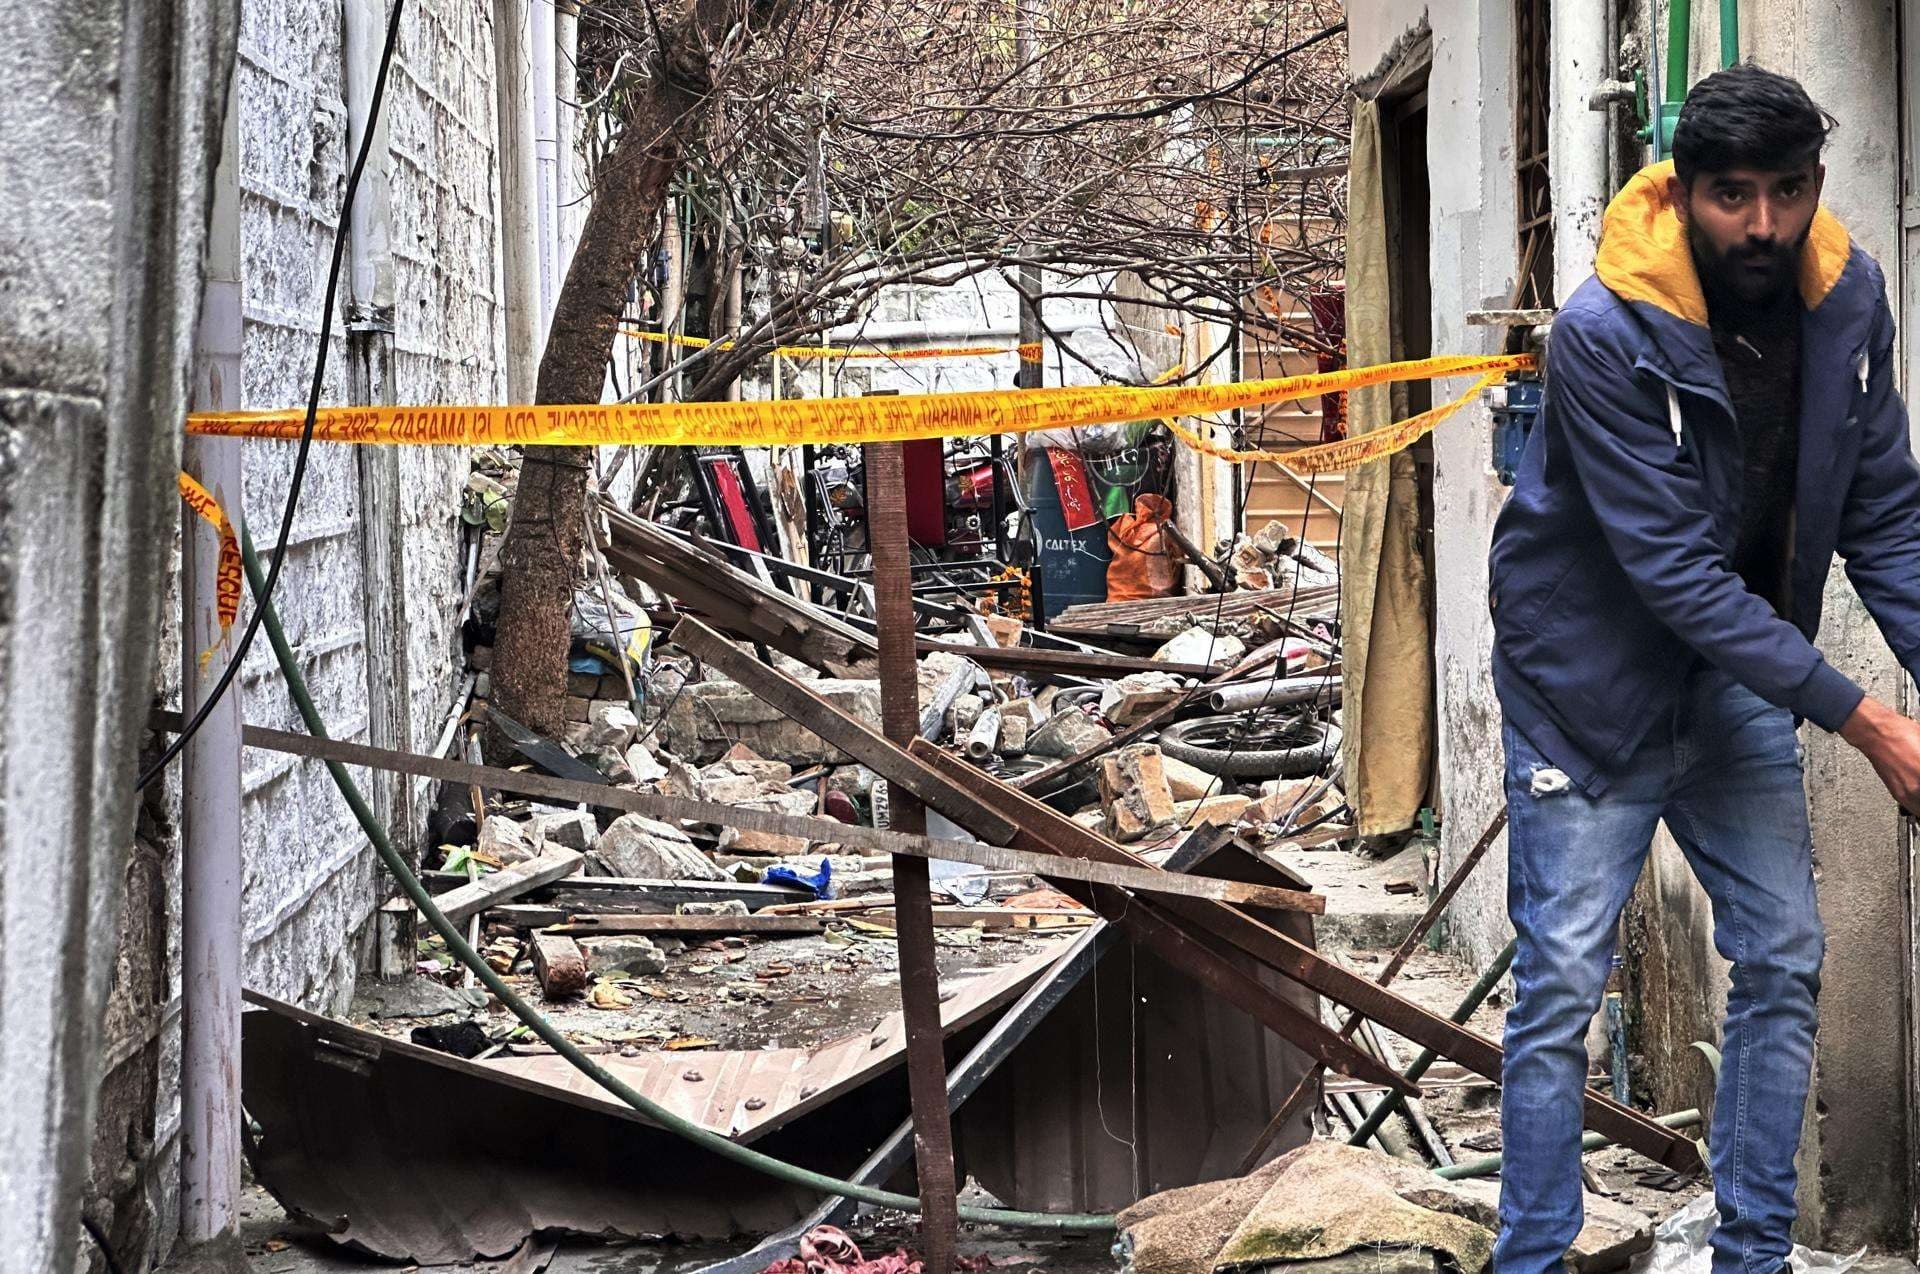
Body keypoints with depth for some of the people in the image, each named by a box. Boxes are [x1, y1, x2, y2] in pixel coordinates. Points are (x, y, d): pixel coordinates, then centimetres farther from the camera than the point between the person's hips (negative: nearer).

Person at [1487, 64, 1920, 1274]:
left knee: (1785, 961, 7)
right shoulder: (1607, 334, -27)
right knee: (1563, 987, -3)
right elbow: (1677, 572, -27)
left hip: (1740, 676, 6)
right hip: (1595, 682, -6)